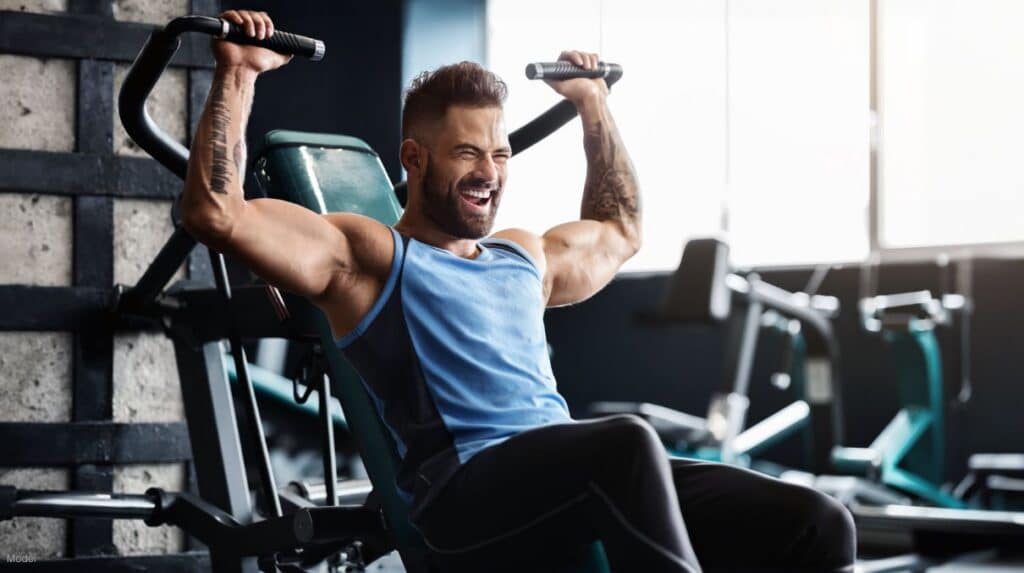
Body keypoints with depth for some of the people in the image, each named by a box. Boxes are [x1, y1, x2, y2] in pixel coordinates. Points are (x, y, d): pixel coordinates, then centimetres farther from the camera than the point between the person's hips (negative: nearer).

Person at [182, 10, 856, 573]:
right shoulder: (365, 255, 9)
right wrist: (238, 72, 0)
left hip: (584, 480, 7)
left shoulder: (523, 257, 30)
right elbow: (214, 212, -3)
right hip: (466, 494, -7)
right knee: (626, 440, -40)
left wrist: (593, 103, 47)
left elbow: (619, 230, 50)